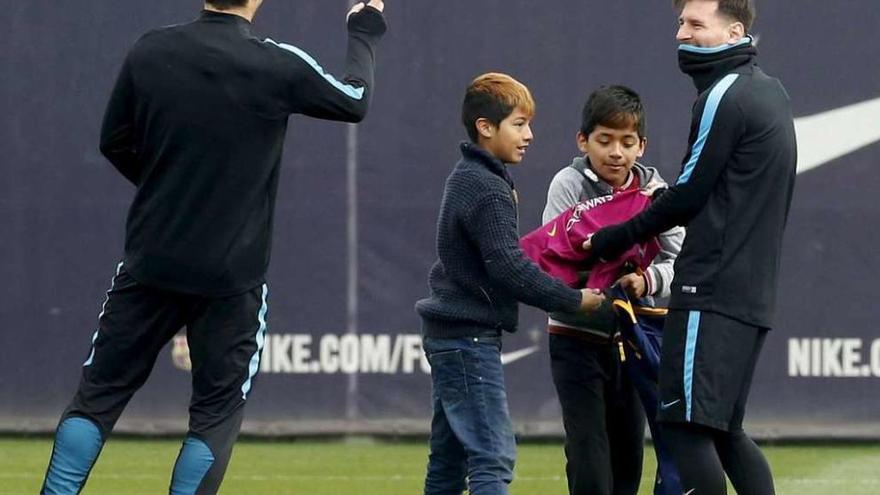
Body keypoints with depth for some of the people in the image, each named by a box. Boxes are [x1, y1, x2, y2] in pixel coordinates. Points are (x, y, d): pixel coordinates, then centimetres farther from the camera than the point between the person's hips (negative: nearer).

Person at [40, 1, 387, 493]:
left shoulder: (150, 51, -2)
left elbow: (115, 144, 8)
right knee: (217, 411, 7)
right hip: (231, 276, -2)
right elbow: (355, 101, 8)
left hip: (148, 267, 3)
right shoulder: (277, 65, -10)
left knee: (100, 393, 9)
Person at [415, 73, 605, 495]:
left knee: (449, 460, 13)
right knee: (492, 459, -15)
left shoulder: (466, 178, 15)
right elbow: (510, 269, -22)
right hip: (470, 337, -10)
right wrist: (574, 300, -15)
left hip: (449, 334, 10)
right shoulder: (488, 191, -17)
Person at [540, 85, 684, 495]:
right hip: (578, 337, -4)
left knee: (628, 454, 10)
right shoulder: (569, 184, -7)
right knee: (589, 457, -10)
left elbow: (678, 263, -3)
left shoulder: (653, 189, 2)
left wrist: (646, 280, -24)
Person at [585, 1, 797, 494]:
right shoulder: (772, 92, 17)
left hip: (712, 291, -10)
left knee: (690, 427, -10)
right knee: (726, 432, 14)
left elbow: (688, 197, -9)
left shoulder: (725, 97, -10)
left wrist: (612, 241, 0)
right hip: (755, 293, 10)